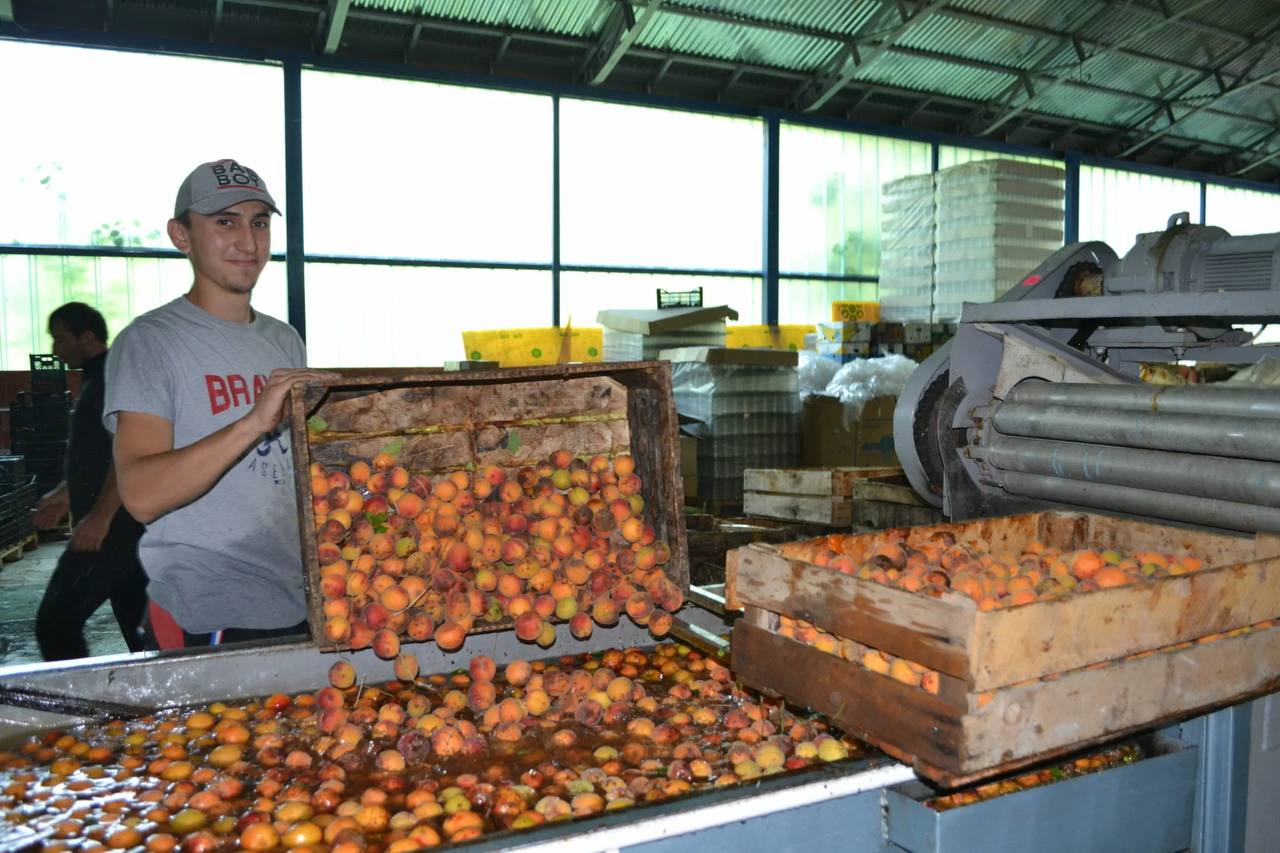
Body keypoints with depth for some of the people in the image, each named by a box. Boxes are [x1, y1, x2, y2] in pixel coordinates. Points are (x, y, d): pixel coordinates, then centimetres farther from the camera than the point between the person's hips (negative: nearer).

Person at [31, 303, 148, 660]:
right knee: (138, 622, 11)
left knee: (55, 622, -7)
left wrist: (100, 515, -26)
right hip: (116, 524, 10)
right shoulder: (98, 379, 18)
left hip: (112, 526, -10)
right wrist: (66, 494, 26)